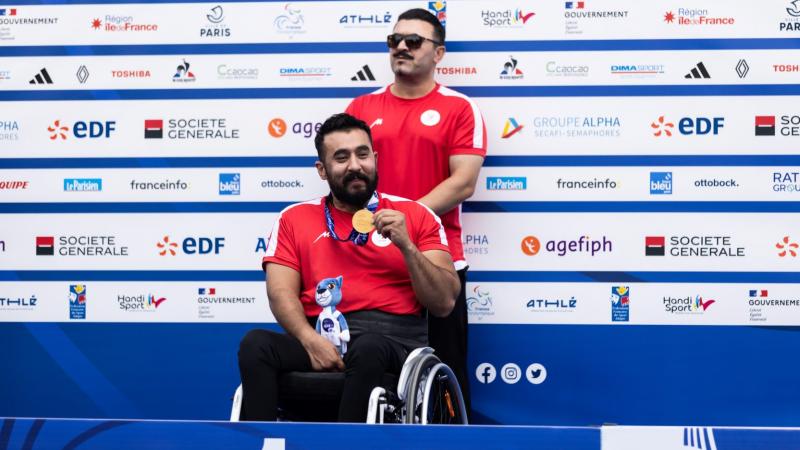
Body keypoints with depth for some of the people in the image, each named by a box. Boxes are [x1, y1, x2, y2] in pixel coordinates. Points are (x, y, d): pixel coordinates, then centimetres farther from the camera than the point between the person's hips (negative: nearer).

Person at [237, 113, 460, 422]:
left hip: (394, 339, -1)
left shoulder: (414, 216, 13)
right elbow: (281, 293, 4)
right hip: (322, 337, 2)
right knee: (256, 344, -30)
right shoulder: (294, 219, 18)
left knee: (368, 348, -38)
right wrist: (310, 339, -16)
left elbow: (444, 304, 7)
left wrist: (406, 246, -7)